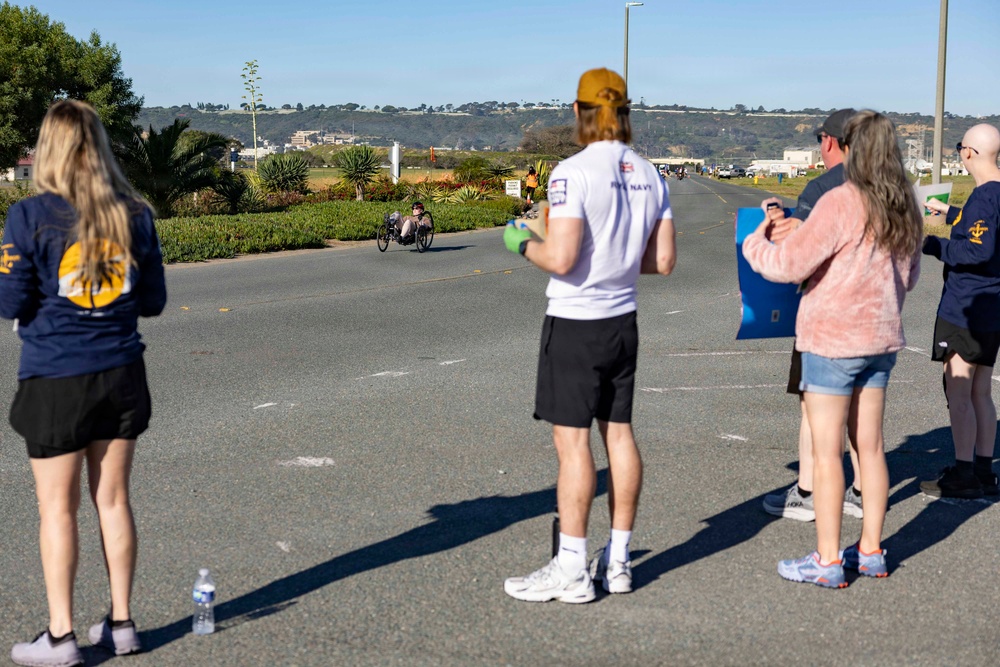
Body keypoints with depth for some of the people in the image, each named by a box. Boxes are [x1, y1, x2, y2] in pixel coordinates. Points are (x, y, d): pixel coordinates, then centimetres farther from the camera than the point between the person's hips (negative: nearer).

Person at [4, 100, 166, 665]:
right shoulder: (134, 214, -1)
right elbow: (153, 301, 5)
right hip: (121, 374, 4)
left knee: (58, 507, 7)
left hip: (55, 380, -3)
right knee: (113, 499, 13)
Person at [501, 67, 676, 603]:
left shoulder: (574, 172, -16)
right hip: (623, 319, 7)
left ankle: (571, 571, 4)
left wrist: (523, 243, -3)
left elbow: (561, 259, -22)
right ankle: (617, 561, 20)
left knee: (571, 440, -2)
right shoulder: (649, 176, 6)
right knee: (619, 433, 12)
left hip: (575, 322, -7)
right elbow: (663, 261, 7)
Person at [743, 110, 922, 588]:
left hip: (833, 339, -7)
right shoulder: (905, 209, 6)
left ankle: (827, 561, 4)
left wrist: (755, 242, 1)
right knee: (870, 446, 14)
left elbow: (788, 264, -17)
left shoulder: (840, 203, -18)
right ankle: (870, 550, 21)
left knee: (826, 451, -1)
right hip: (881, 338, 7)